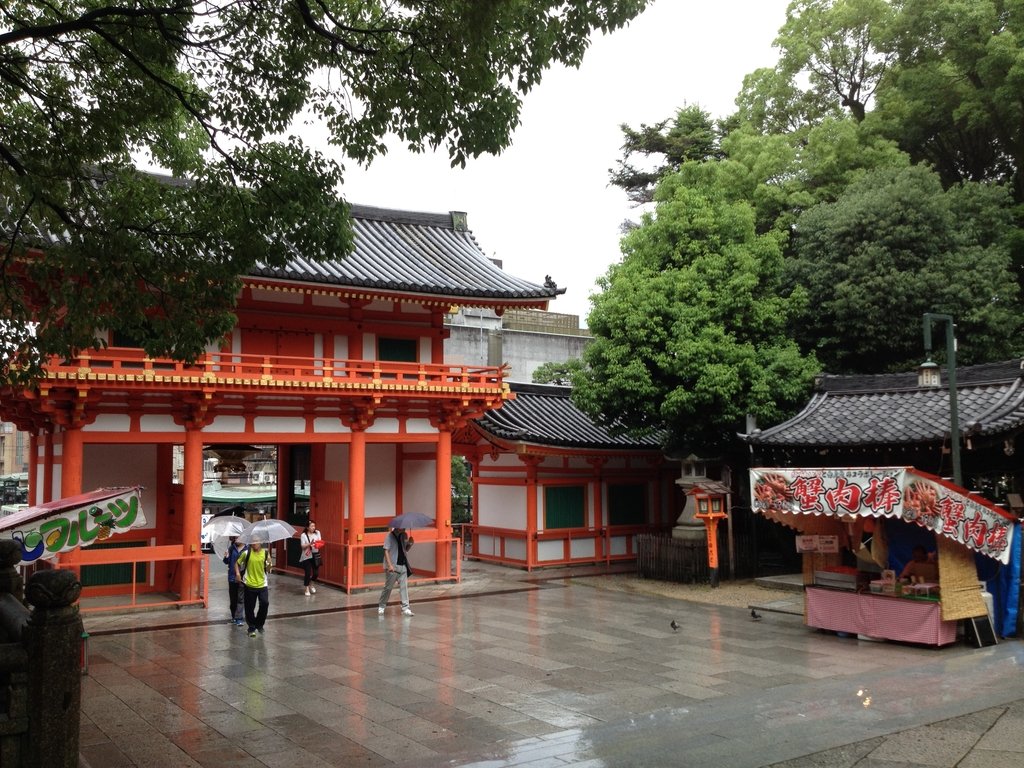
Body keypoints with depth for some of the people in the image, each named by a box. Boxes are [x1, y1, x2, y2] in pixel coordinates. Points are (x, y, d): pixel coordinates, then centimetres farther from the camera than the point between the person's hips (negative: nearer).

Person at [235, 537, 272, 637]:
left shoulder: (265, 553, 0)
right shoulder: (246, 553, -3)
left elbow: (267, 569, 7)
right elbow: (237, 563, 8)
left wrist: (270, 565, -15)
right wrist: (237, 573, -7)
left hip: (262, 584, 0)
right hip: (249, 584, 0)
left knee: (265, 603, -12)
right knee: (249, 608, 5)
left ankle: (259, 624, 13)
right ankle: (251, 628, 22)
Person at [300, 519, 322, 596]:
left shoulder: (317, 533, 4)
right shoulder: (303, 535, -8)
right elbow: (303, 546, -11)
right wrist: (310, 544, -26)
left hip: (315, 555, 4)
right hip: (307, 556, -4)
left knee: (316, 572, 4)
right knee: (308, 573, -6)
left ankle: (312, 585, 33)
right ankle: (307, 589, 10)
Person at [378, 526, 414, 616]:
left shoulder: (403, 536, 9)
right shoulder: (389, 537, -8)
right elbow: (386, 551, -13)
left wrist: (410, 544, -3)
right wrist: (390, 565, -21)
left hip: (403, 566, 5)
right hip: (393, 567, -5)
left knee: (404, 587, 0)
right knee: (388, 587, 3)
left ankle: (405, 608, 1)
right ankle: (381, 606, 20)